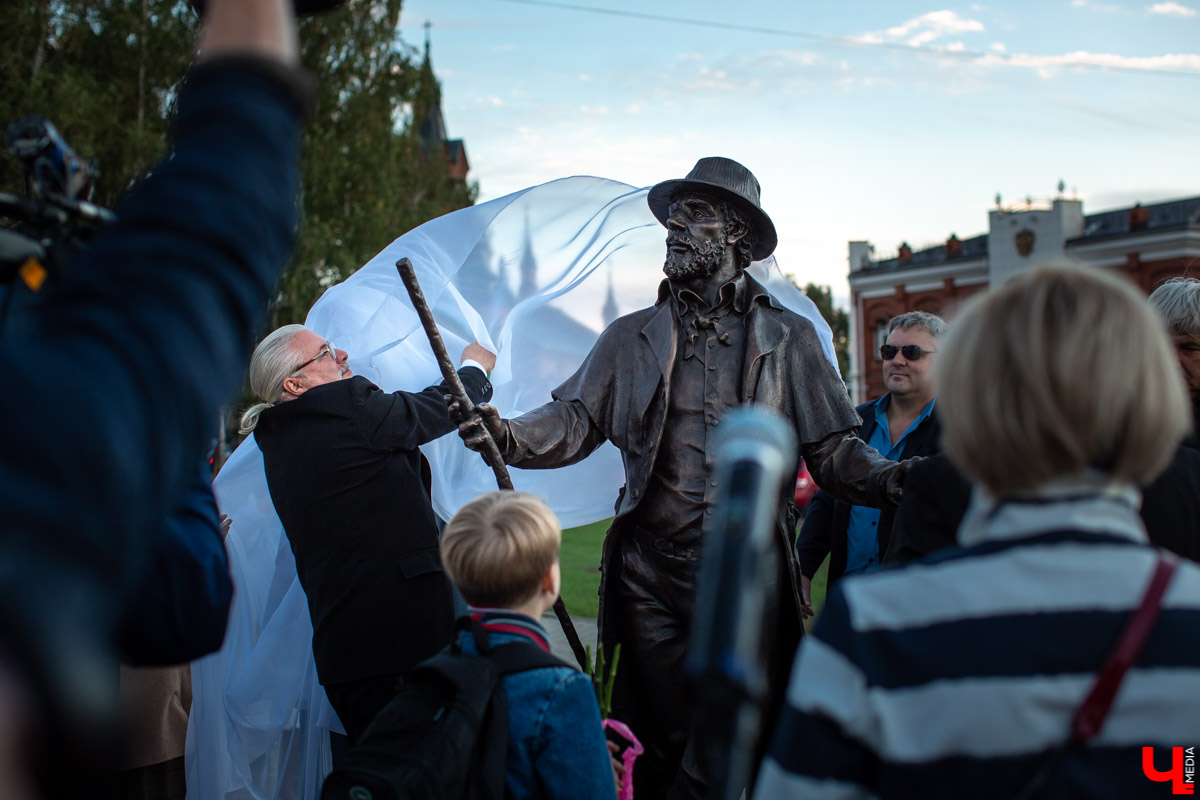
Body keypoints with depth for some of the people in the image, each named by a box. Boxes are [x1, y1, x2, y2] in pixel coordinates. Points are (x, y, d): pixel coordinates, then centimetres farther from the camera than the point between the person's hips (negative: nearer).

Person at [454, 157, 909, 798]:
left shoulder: (787, 339, 8)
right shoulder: (630, 339, 12)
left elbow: (830, 447, 5)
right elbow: (575, 420, 3)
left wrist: (888, 481, -14)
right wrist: (509, 435, -17)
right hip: (650, 574, 2)